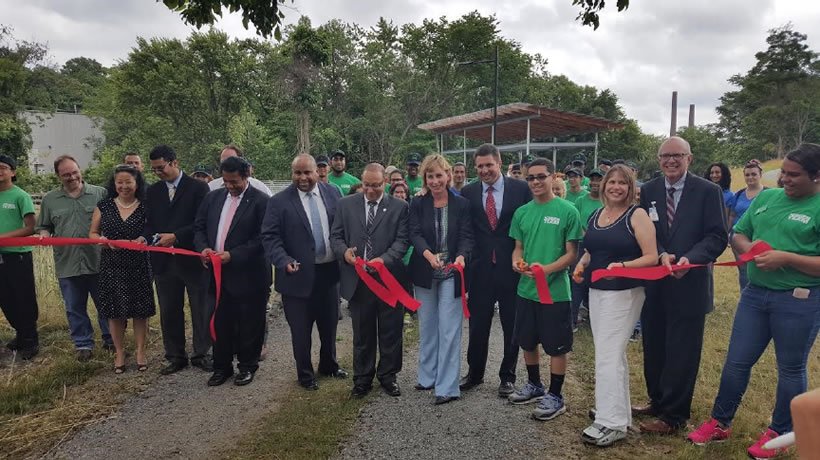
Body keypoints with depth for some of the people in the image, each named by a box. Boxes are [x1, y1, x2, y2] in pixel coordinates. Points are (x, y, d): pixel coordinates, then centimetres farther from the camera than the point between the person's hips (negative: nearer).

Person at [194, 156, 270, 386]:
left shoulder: (260, 201, -10)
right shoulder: (213, 197, 9)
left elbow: (262, 238, -14)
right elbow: (199, 227, 14)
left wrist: (233, 255, -19)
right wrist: (203, 247, -6)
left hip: (247, 275, -5)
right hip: (218, 274, 5)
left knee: (249, 325, 8)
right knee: (220, 323, 14)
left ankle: (247, 366, 26)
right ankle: (222, 367, 29)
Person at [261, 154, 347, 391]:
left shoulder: (333, 193, 1)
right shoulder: (279, 201, -9)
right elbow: (270, 237, -11)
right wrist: (285, 261, -25)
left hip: (330, 271, 3)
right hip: (299, 274, -3)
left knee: (329, 324, 20)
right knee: (301, 330, 10)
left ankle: (329, 365, 42)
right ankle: (305, 374, 31)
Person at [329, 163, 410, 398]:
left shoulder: (399, 207, 0)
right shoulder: (345, 204, 5)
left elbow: (402, 240, -5)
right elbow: (335, 236, 6)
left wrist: (384, 259, -21)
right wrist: (344, 251, -15)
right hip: (357, 279, 1)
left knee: (390, 332, 10)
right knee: (362, 333, 12)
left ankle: (388, 376, 28)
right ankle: (362, 378, 27)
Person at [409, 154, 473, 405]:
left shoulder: (462, 204, -2)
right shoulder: (418, 204, 1)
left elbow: (466, 236, -8)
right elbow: (415, 234, -10)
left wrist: (461, 256, -29)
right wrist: (428, 254, -30)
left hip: (451, 274, -2)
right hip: (424, 274, 3)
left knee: (449, 328, -3)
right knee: (427, 326, 14)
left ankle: (447, 386, 5)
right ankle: (428, 376, 30)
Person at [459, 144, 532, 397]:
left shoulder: (520, 188, -3)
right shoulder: (468, 192, 2)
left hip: (511, 267, -1)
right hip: (480, 268, 1)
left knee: (512, 326, 11)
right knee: (477, 325, 12)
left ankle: (507, 376, 29)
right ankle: (474, 373, 31)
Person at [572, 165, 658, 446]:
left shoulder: (637, 215, -8)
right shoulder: (594, 216, 10)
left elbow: (652, 257, -13)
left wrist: (622, 266, -28)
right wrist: (581, 265, 1)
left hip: (623, 293, -7)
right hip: (596, 291, 7)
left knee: (607, 355, -8)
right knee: (613, 354, 17)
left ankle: (612, 422, 2)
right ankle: (618, 409, 31)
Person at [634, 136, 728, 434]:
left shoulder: (708, 191, -4)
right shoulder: (648, 191, 5)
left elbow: (717, 237, -8)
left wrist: (690, 259, -24)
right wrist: (661, 255, -17)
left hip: (689, 286, -4)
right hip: (654, 284, 4)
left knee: (681, 353, 5)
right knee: (654, 349, 15)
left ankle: (673, 415, 19)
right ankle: (657, 401, 34)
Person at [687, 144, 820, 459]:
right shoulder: (766, 198, 7)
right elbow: (737, 235, 13)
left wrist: (785, 258, -23)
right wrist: (749, 248, -8)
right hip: (755, 293, 5)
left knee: (791, 369, 11)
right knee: (737, 362, 11)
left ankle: (779, 433, 30)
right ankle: (720, 423, 26)